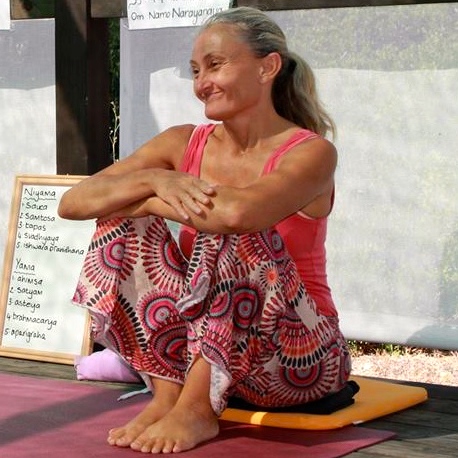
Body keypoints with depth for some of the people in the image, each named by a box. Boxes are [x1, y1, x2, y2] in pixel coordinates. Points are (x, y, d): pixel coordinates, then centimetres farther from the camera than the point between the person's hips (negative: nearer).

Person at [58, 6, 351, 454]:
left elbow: (240, 212, -35)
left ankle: (197, 410, -25)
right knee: (123, 223, -11)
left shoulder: (311, 152, -12)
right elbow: (72, 203, -7)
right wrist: (154, 179, -24)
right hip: (199, 348, 5)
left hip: (299, 356, -5)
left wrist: (153, 200, -19)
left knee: (233, 231, -29)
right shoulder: (185, 144, 3)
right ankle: (166, 395, -17)